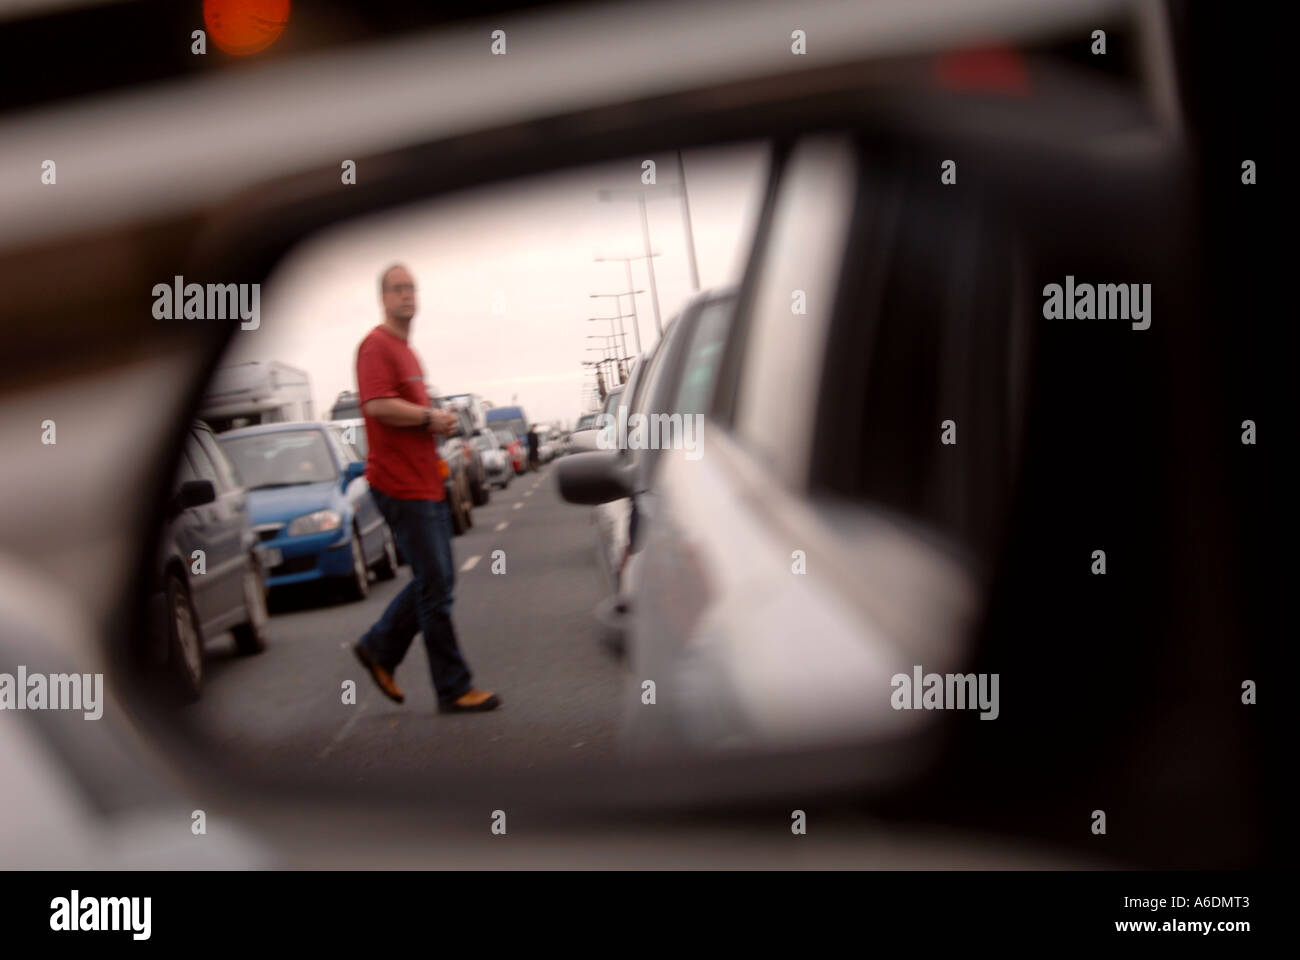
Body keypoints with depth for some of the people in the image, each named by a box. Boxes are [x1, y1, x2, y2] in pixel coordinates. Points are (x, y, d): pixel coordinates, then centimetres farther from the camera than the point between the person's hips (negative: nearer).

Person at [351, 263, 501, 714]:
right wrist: (431, 417, -13)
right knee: (435, 586, -6)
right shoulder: (377, 345, -10)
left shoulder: (407, 350, 20)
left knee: (434, 581, 13)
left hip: (426, 484, 10)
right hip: (401, 485, -10)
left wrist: (438, 421, 11)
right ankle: (453, 689, 1)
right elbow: (378, 405, -25)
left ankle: (378, 648, 26)